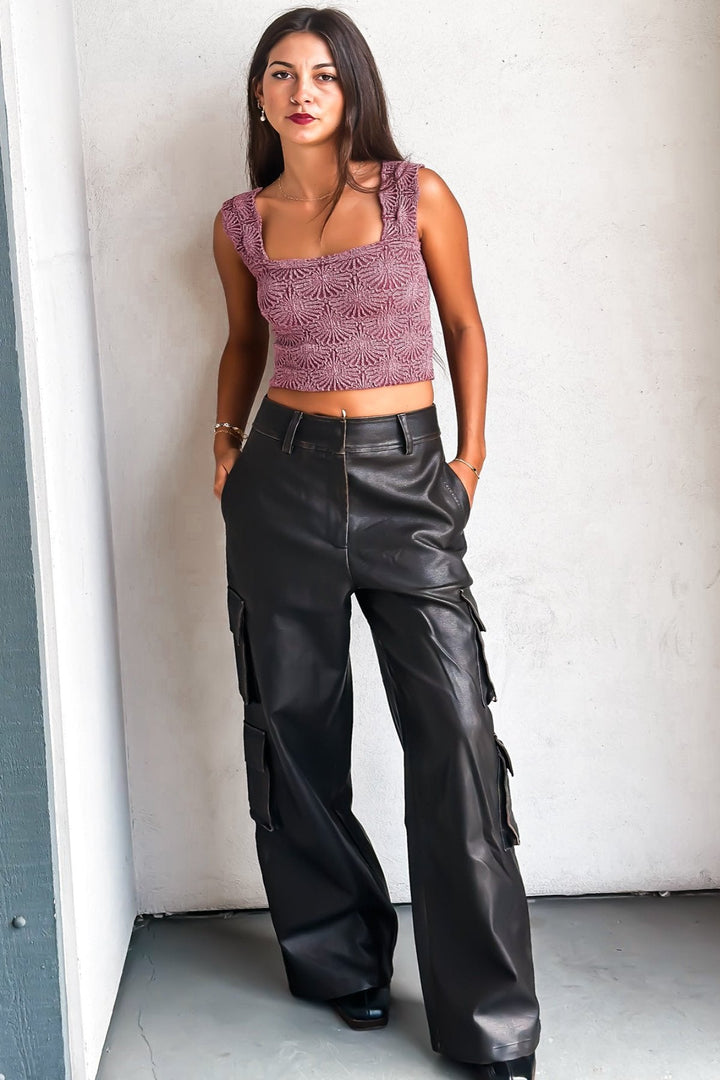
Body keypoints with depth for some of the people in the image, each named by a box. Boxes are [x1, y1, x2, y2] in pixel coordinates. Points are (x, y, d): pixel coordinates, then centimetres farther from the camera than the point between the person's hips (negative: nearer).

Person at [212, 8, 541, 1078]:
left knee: (455, 727, -10)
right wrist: (226, 433, 7)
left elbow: (464, 325, 9)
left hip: (405, 476, -2)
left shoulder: (417, 194, 1)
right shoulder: (241, 223, 7)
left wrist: (471, 456, 3)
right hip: (284, 476, 3)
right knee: (294, 721, 6)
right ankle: (337, 955, 25)